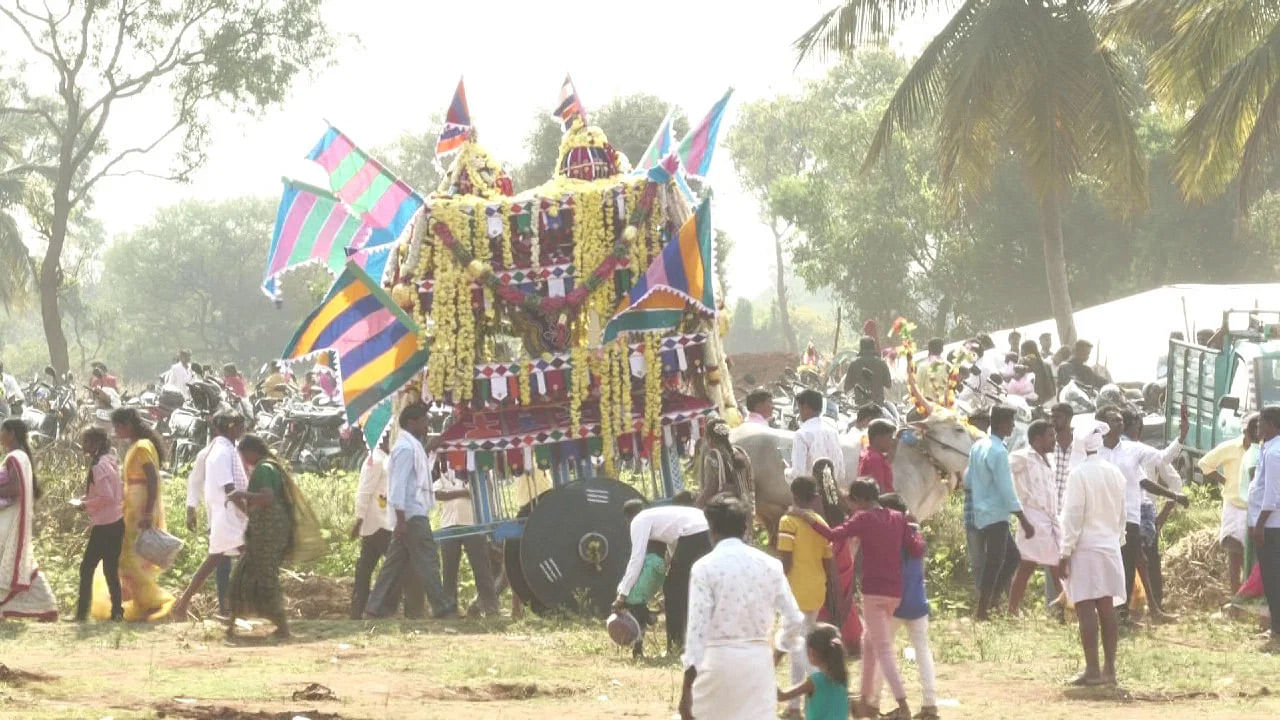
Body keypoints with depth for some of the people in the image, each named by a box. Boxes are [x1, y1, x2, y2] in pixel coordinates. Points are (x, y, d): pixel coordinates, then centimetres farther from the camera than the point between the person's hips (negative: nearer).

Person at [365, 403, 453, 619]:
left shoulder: (412, 446, 20)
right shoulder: (406, 448, -12)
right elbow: (398, 485, -18)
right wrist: (401, 519, -22)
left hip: (414, 515, 10)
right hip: (412, 515, -10)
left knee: (395, 565, 8)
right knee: (427, 561, -10)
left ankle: (376, 609, 8)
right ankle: (442, 609, -11)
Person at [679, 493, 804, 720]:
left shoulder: (705, 567, -7)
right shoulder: (769, 564, 4)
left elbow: (697, 627, -12)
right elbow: (794, 619, 6)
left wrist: (687, 687, -11)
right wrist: (782, 648, 27)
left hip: (718, 659, -3)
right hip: (758, 659, 3)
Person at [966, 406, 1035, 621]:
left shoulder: (977, 446, 9)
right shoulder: (999, 452, -18)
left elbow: (967, 481, 15)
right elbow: (1007, 490, -20)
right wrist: (1024, 521, -18)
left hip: (980, 513, 9)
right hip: (996, 516, -9)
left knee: (1011, 556, 17)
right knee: (993, 565, -3)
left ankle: (989, 603, 15)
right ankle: (981, 613, 0)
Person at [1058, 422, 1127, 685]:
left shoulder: (1080, 474, -12)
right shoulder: (1115, 473, 8)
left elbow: (1073, 516, -13)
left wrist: (1065, 553, -9)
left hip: (1085, 548, -7)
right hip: (1110, 548, 7)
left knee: (1086, 610, -6)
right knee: (1107, 609, 10)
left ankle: (1092, 670, -9)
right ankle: (1109, 668, 12)